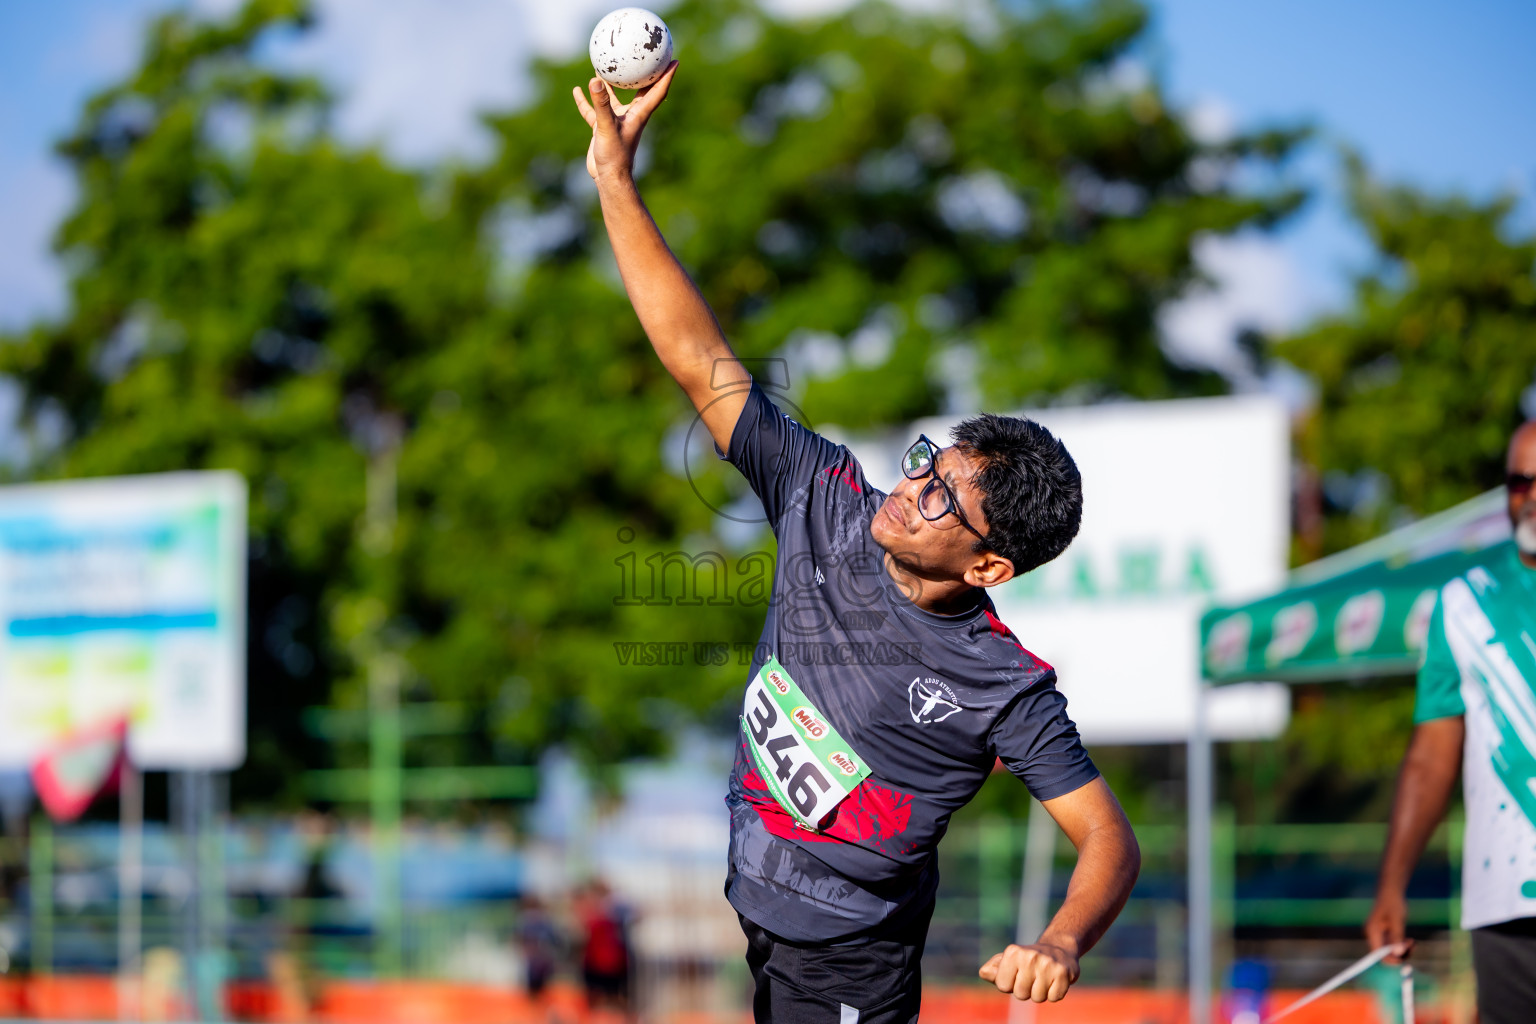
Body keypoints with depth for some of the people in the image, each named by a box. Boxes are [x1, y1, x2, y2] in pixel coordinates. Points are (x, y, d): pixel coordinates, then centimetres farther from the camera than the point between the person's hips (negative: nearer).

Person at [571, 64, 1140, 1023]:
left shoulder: (1006, 690, -22)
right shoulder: (832, 504, -9)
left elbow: (1110, 840, -21)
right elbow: (706, 367, -8)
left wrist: (1062, 945, -43)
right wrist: (617, 182, -13)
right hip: (759, 911, 6)